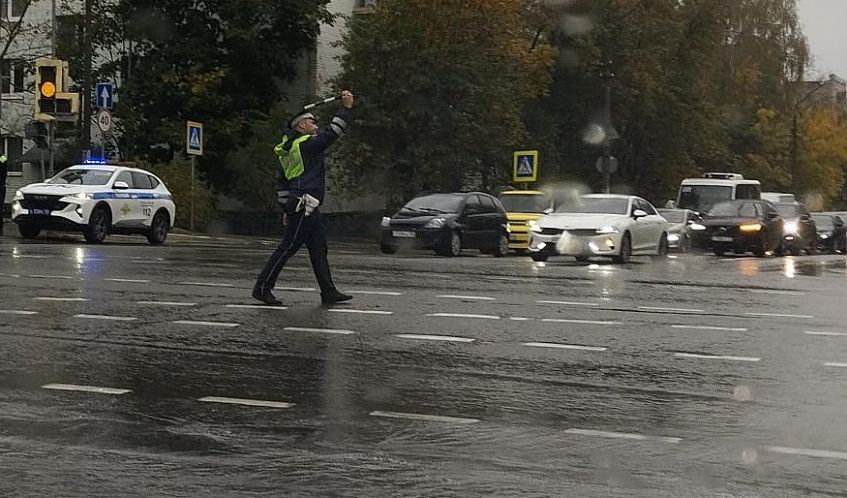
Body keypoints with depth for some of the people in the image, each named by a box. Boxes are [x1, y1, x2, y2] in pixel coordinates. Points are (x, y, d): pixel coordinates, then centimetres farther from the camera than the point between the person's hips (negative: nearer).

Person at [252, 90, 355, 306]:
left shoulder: (288, 148, 19)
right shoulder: (306, 144, -9)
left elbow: (283, 183, 21)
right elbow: (331, 133, -16)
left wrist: (287, 208, 23)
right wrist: (345, 108, -10)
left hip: (308, 208, 10)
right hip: (303, 205, -10)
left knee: (319, 248, 9)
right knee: (288, 246, -7)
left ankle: (329, 292, 9)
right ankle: (262, 287, -3)